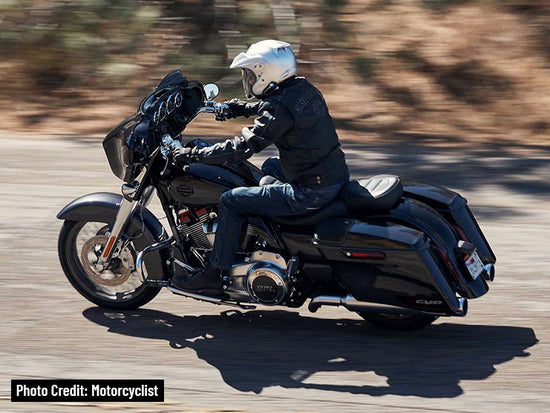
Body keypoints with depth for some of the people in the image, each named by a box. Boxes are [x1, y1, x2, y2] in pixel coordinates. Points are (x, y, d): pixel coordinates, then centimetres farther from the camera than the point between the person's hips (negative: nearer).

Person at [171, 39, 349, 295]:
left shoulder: (280, 108, -20)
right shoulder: (304, 89, 7)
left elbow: (245, 147, -22)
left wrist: (193, 155, -16)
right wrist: (243, 108, 33)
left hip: (312, 192, -10)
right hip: (336, 173, 10)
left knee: (231, 201, -4)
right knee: (271, 167, 36)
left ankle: (214, 275, 4)